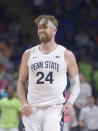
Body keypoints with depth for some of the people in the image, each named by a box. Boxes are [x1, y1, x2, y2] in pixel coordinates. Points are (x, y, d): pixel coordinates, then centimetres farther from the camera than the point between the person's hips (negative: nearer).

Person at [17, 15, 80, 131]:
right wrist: (24, 103, 0)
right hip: (33, 109, 3)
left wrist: (70, 102, -6)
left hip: (56, 108, -3)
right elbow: (21, 82, 16)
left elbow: (75, 83, 11)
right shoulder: (29, 54, 11)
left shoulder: (66, 55, 6)